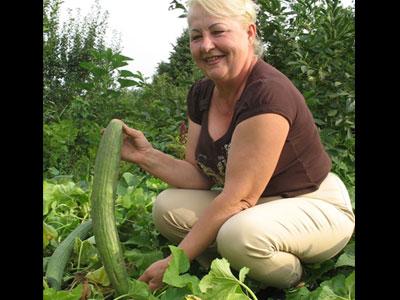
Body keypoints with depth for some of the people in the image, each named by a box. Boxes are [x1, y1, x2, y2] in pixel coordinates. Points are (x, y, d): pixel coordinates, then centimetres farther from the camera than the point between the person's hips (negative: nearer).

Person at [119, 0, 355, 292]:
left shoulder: (268, 93, -26)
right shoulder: (201, 93, 0)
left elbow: (239, 197, -28)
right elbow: (200, 177, -1)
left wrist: (174, 263, -25)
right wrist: (146, 155, -17)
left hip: (316, 205, -7)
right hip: (255, 206, 7)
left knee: (240, 233, -36)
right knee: (168, 207, -14)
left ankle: (298, 281, -3)